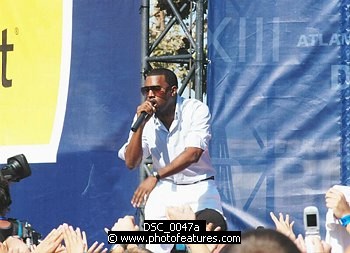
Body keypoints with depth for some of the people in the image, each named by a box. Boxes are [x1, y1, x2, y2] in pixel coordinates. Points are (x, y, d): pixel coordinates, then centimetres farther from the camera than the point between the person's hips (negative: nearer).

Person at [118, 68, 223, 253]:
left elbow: (193, 154, -28)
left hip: (198, 188, -3)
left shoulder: (196, 110, -15)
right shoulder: (144, 117, -4)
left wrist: (156, 177, -38)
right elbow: (131, 163, -7)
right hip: (164, 189, 3)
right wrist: (140, 125, -20)